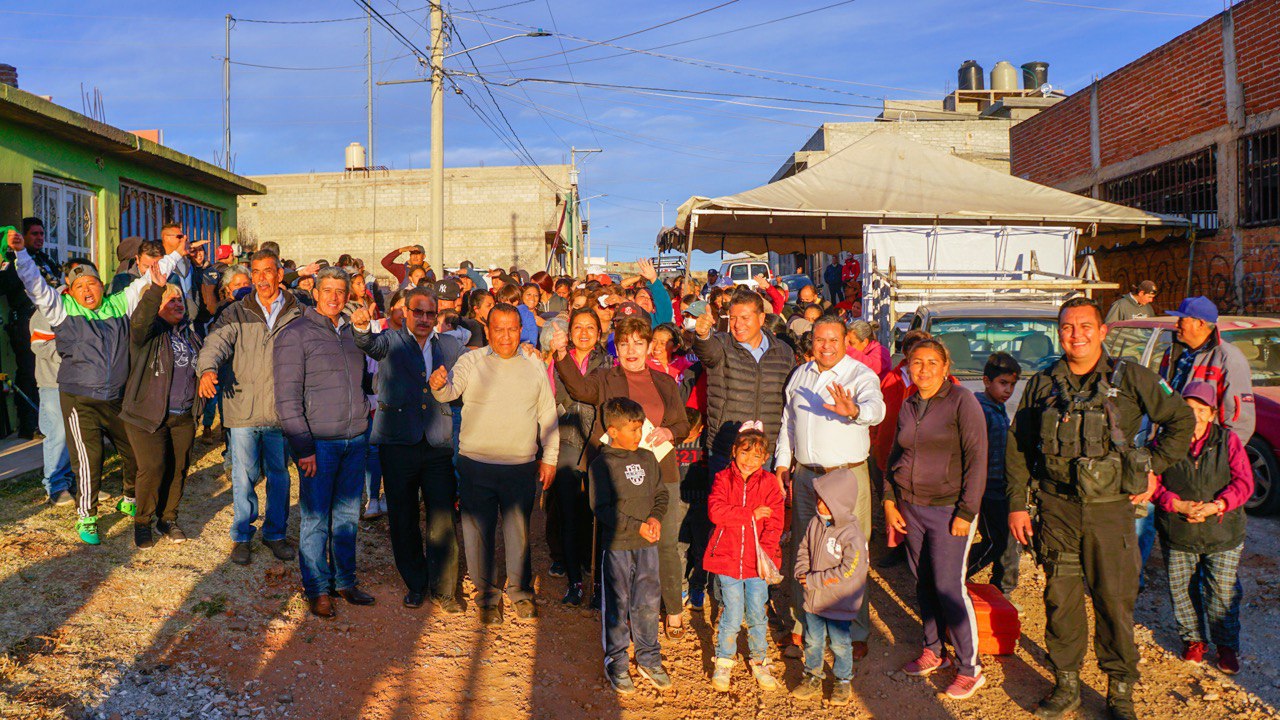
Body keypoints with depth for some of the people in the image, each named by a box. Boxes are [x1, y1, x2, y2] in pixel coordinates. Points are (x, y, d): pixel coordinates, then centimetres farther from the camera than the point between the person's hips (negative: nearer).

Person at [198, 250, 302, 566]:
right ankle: (242, 536, 21)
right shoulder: (237, 313, 5)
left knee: (279, 474, 10)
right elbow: (217, 340, -10)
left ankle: (275, 533, 27)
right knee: (244, 476, 5)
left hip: (281, 409, 1)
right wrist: (207, 368, -31)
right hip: (243, 408, 0)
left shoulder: (298, 314, 6)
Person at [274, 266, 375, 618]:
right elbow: (287, 397, -10)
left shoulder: (352, 332, 13)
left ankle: (345, 581, 24)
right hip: (318, 441, -5)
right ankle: (317, 589, 15)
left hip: (354, 439, 5)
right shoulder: (295, 334, -6)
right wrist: (303, 447, -14)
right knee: (315, 518, 3)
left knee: (347, 515, 12)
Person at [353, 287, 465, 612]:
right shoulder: (391, 341, 5)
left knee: (442, 520, 0)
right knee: (403, 519, 9)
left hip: (439, 444, 1)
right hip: (398, 443, -1)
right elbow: (371, 344, -17)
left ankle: (443, 589, 14)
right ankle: (416, 584, 26)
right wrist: (362, 327, -39)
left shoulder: (450, 346, 13)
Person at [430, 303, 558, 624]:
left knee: (519, 531, 10)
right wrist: (440, 385, -38)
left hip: (521, 466, 1)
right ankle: (487, 595, 23)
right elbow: (450, 391, -14)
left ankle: (520, 591, 29)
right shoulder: (471, 362, 1)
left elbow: (547, 414, 13)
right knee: (479, 532, 7)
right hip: (476, 463, -1)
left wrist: (549, 457, 10)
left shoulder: (535, 367, 8)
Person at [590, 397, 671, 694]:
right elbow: (602, 508, -14)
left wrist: (655, 518, -7)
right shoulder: (602, 464, -10)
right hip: (616, 545, -4)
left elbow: (661, 494, 13)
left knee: (648, 602, 10)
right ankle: (616, 662, 22)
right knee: (616, 604, 7)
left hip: (647, 545, 5)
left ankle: (648, 658, 26)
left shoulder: (648, 459, 8)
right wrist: (636, 526, -18)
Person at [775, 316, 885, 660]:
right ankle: (802, 628, 25)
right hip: (805, 476, 5)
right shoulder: (800, 374, 10)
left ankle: (856, 634, 15)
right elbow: (788, 421, 19)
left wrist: (854, 411, -50)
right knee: (801, 554, 11)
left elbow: (876, 408, -29)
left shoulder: (861, 375, -8)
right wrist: (782, 464, 15)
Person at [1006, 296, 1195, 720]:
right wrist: (1017, 504, 7)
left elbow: (1181, 420, 9)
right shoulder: (1042, 385, 6)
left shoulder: (1130, 378, 0)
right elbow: (1017, 448, 10)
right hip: (1057, 509, 2)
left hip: (1111, 509, -2)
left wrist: (1154, 467, 3)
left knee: (1115, 601, 4)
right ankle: (1066, 686, 23)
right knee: (1060, 599, 7)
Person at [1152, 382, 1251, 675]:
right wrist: (1178, 505, -18)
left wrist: (1216, 506, -19)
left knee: (1223, 593, 3)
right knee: (1182, 590, 10)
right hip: (1177, 536, 1)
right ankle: (1193, 639, 31)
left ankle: (1227, 645, 24)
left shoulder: (1228, 441, -2)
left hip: (1223, 533, -1)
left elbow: (1243, 483, -6)